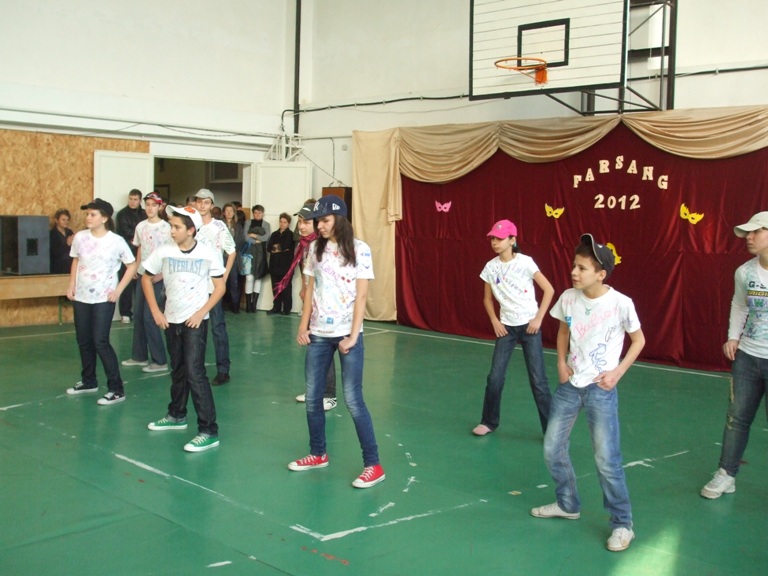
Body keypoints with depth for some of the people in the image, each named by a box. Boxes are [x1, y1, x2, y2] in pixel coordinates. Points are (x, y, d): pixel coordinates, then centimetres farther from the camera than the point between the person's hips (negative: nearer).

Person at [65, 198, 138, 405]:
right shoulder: (80, 237, 0)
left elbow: (132, 266, -3)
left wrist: (118, 290, -9)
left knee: (100, 342, -9)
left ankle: (117, 389, -2)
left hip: (104, 299, -5)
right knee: (83, 341, 13)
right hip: (81, 297, 5)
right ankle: (88, 382, 31)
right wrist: (71, 285, 7)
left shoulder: (116, 241, -11)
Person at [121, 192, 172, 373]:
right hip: (143, 274, 6)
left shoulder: (166, 227, -10)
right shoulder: (141, 226, 8)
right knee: (138, 315, 10)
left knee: (149, 317, -8)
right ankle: (139, 356, 23)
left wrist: (161, 274, -16)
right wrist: (136, 266, 7)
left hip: (158, 276, -6)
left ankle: (160, 361, 1)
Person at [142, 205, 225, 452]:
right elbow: (146, 279, 8)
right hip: (171, 320, 4)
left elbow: (220, 286, -3)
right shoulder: (164, 252, -5)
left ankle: (209, 431, -10)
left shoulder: (209, 254, -11)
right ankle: (177, 415, 39)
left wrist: (202, 312, -13)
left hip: (195, 321, -4)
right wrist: (155, 311, 2)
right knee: (177, 370, 19)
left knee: (194, 372, -13)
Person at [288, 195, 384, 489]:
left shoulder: (359, 250, -7)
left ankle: (373, 464, 2)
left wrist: (352, 336, -14)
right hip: (318, 334, 5)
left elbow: (361, 296, -9)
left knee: (353, 400, -6)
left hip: (347, 334, -5)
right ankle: (318, 454, 27)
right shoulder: (315, 248, 7)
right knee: (312, 397, 9)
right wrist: (303, 326, 3)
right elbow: (310, 289, 11)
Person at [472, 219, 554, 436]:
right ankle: (489, 422, 21)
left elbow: (549, 290, -9)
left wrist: (538, 319, -12)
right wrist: (495, 322, 1)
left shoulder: (525, 262, -12)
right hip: (506, 327, 4)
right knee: (495, 377, 2)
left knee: (538, 379, -3)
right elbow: (488, 298, 13)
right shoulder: (490, 267, -1)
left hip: (529, 326, -3)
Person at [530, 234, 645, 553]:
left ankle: (622, 524, 13)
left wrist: (617, 372, -10)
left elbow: (638, 340, -1)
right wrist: (561, 362, 1)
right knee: (552, 449, 11)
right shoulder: (568, 298, -5)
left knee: (606, 460, -5)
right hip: (569, 385, 5)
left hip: (600, 389, -5)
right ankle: (568, 505, 33)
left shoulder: (621, 303, -16)